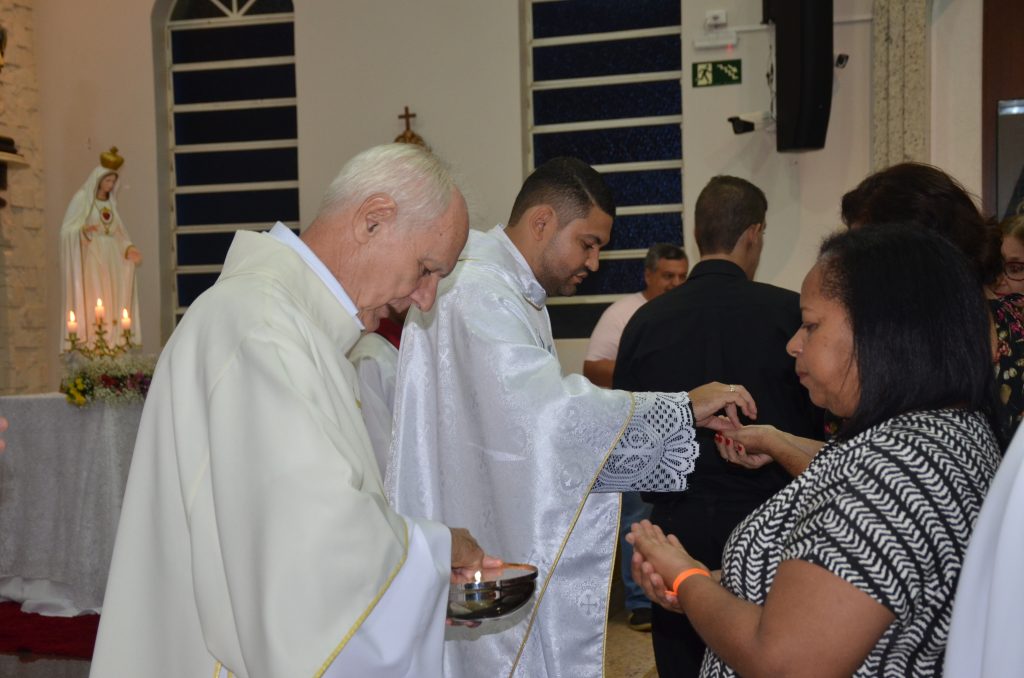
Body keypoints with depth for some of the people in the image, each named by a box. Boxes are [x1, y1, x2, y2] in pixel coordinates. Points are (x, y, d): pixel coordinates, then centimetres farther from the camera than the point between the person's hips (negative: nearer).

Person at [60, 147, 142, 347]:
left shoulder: (110, 202, 17)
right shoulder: (82, 199, -1)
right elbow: (67, 230, -7)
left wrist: (128, 248, 2)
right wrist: (84, 230, -26)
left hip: (111, 260, 6)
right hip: (89, 259, -6)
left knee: (113, 303, 0)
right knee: (91, 304, -12)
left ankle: (112, 344, 0)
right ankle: (89, 344, -13)